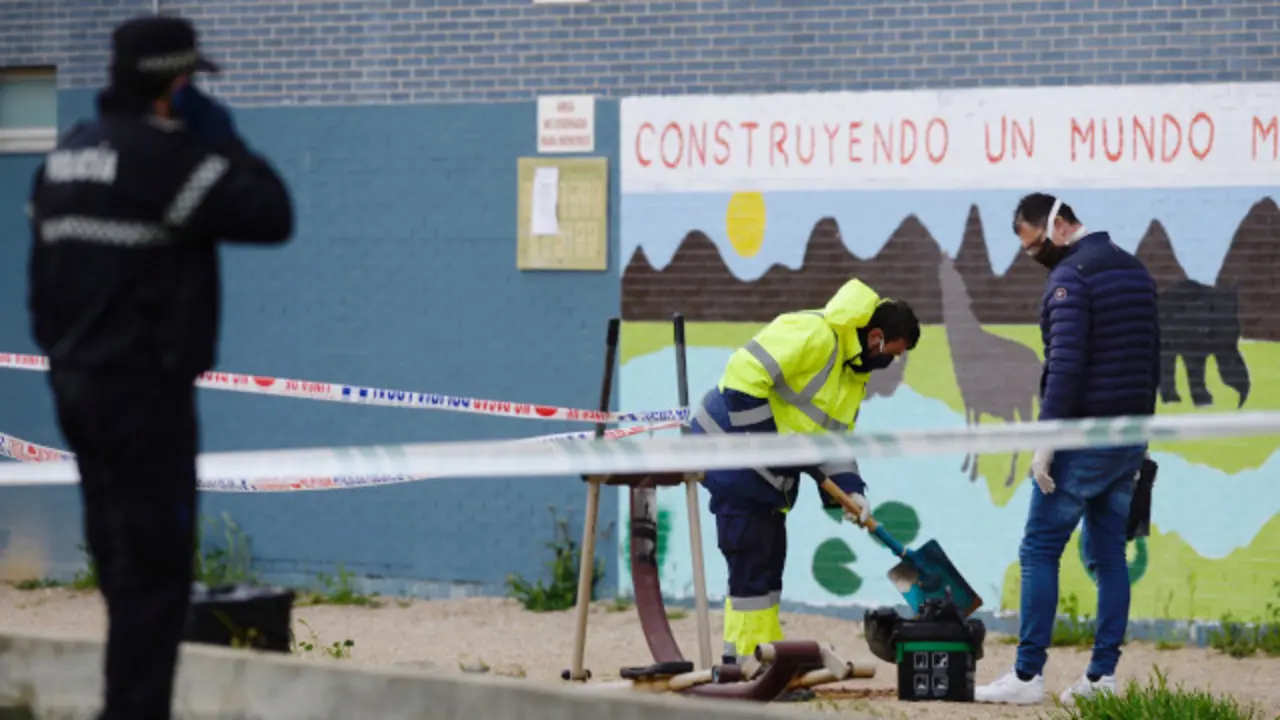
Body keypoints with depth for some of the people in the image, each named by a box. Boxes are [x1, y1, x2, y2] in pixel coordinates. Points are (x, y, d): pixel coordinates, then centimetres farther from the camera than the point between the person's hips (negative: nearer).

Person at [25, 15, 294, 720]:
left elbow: (44, 273, 15)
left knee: (120, 554, 15)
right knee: (155, 562, -6)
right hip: (145, 389, -9)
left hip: (77, 381, 9)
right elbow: (271, 217, -17)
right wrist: (222, 139, -5)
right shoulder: (164, 156, -15)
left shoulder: (65, 155, 12)